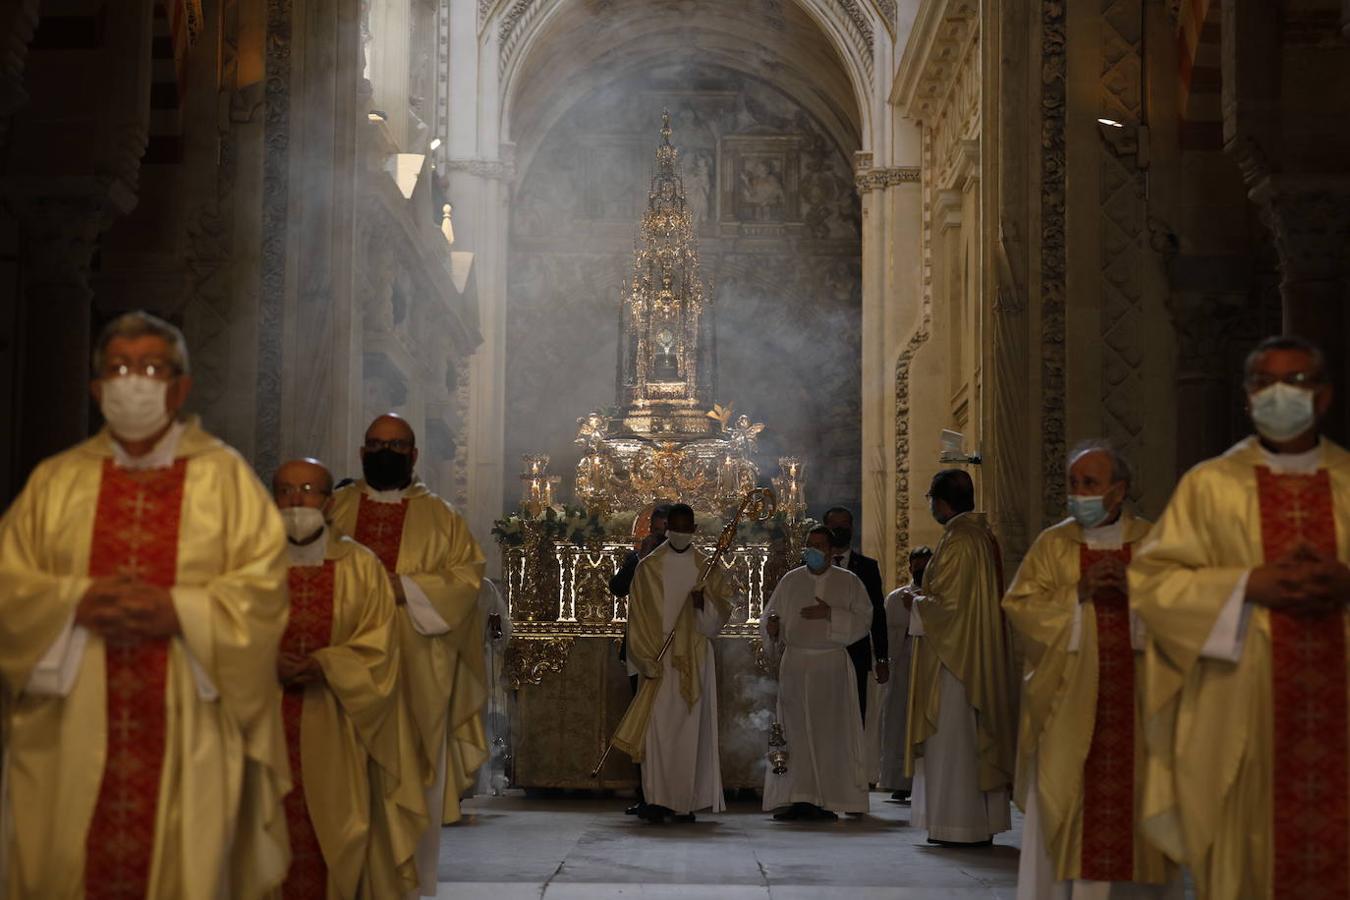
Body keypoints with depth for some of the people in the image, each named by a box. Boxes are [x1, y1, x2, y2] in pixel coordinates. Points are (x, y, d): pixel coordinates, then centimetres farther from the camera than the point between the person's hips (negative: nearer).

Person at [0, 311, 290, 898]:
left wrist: (180, 611, -15)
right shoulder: (55, 480, 13)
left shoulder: (225, 477, 7)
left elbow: (264, 584, -2)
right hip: (72, 733, 2)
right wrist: (78, 601, -12)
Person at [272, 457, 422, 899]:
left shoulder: (361, 567, 6)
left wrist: (323, 665, -14)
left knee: (329, 831, -3)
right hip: (263, 723, 1)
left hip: (332, 729, -1)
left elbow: (378, 647, 1)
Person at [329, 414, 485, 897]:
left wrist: (406, 588, -13)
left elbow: (468, 575, 0)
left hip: (415, 673, -1)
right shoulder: (335, 508, 15)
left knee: (413, 781, -1)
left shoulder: (439, 516, 11)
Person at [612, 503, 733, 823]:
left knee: (690, 728, 0)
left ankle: (686, 802, 5)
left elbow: (723, 609, 8)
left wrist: (704, 603, -15)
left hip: (694, 658, 1)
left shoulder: (707, 567, 9)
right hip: (659, 659, -1)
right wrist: (647, 660, -8)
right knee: (658, 728, -8)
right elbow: (638, 616, 1)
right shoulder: (648, 567, 4)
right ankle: (657, 800, -8)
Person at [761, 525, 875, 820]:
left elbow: (864, 619, -2)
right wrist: (772, 627, -12)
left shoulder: (849, 582, 5)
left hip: (831, 665, -2)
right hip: (794, 662, 2)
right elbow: (770, 617, 11)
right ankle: (796, 798, 0)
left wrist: (830, 614, -15)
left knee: (829, 730, -4)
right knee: (794, 729, -3)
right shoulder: (790, 581, 10)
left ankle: (828, 800, -1)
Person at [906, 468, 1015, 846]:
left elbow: (945, 602, -20)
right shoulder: (984, 536, 10)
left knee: (951, 737, -3)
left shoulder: (956, 542, -17)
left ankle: (958, 825, -1)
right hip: (981, 655, 9)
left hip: (952, 655, -9)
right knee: (977, 736, 12)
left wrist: (917, 605, -2)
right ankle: (983, 820, 16)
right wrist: (929, 598, 18)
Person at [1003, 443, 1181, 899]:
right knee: (1067, 802, -2)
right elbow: (1019, 604, 0)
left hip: (1137, 696, 0)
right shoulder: (1052, 544, 8)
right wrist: (1078, 594, -11)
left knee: (1135, 798, 0)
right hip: (1069, 697, 0)